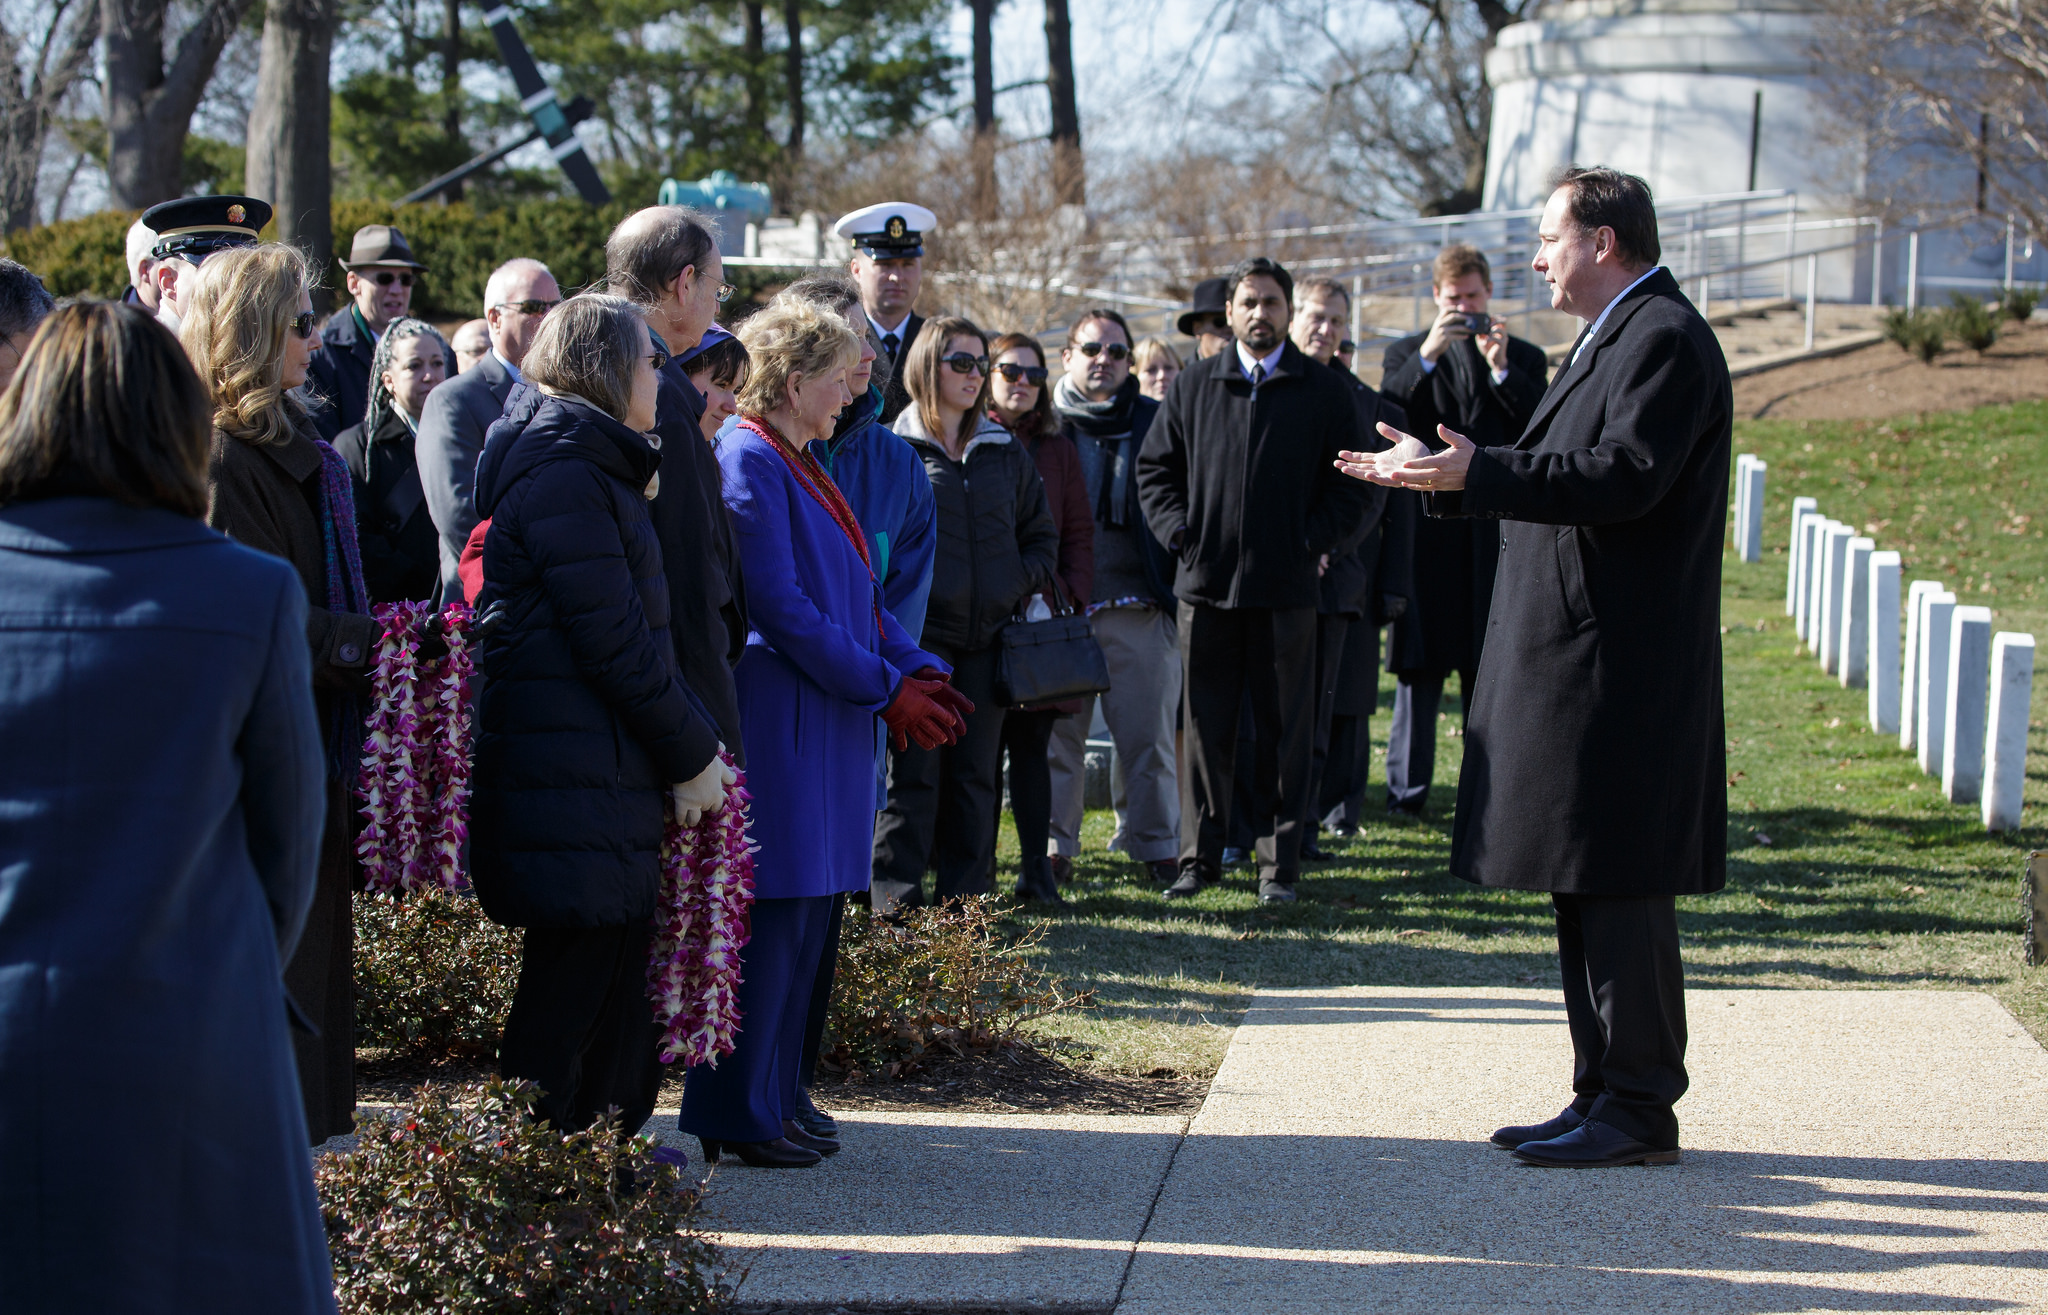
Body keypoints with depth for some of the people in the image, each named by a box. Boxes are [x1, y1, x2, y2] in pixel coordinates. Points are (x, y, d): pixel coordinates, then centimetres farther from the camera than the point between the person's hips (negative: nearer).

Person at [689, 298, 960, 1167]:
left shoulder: (801, 466, 18)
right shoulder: (749, 461, -12)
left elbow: (857, 596, 19)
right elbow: (779, 607, -18)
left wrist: (919, 670, 5)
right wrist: (886, 689, -14)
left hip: (827, 725, 10)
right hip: (777, 721, -10)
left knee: (806, 918, 11)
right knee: (771, 920, -6)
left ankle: (773, 1101, 18)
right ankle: (736, 1117, 2)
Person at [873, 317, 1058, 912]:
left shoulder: (1006, 453, 15)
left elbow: (1041, 532, 20)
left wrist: (1023, 584, 3)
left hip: (989, 635, 4)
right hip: (918, 634, -4)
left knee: (975, 773, 7)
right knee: (913, 771, -5)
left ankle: (965, 898, 13)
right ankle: (896, 899, -1)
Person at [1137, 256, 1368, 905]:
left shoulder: (1324, 392, 3)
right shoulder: (1194, 385, 8)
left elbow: (1348, 486, 4)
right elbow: (1156, 468, 12)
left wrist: (1310, 540, -7)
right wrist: (1179, 531, 0)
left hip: (1286, 587, -1)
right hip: (1206, 583, 1)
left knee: (1286, 733, 4)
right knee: (1205, 728, 6)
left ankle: (1280, 862, 12)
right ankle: (1200, 855, 15)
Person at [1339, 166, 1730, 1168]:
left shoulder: (1662, 338, -12)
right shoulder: (1614, 337, 21)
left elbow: (1623, 478, -24)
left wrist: (1478, 472, -26)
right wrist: (1444, 476, 19)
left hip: (1620, 664, -11)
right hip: (1577, 662, 11)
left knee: (1616, 886, -7)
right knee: (1583, 887, 13)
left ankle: (1638, 1110, -1)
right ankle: (1604, 1095, 19)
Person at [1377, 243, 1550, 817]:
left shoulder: (1525, 359, 11)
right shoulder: (1407, 353, 10)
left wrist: (1501, 368, -11)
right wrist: (1427, 356, -15)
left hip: (1495, 533, 1)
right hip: (1425, 527, -1)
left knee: (1488, 668, 3)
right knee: (1419, 662, 1)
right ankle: (1407, 788, 6)